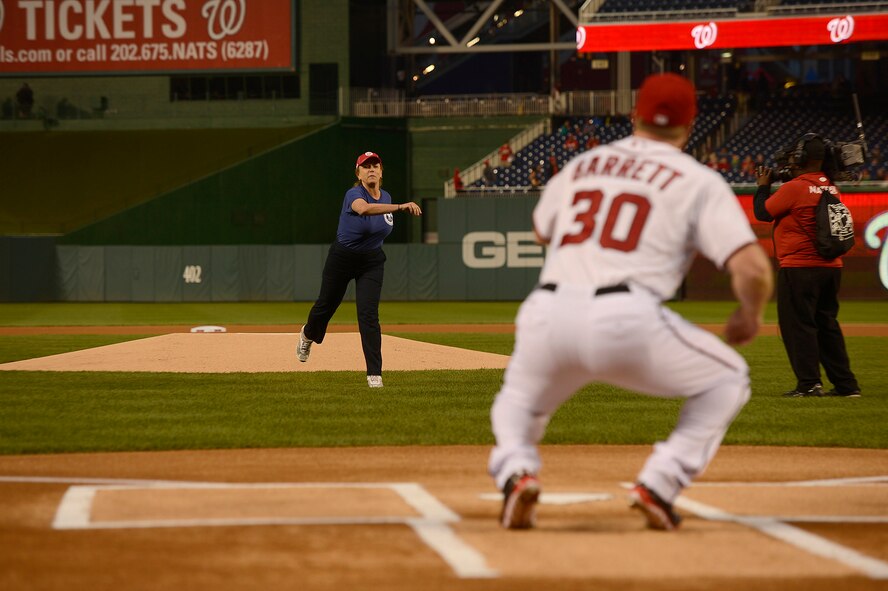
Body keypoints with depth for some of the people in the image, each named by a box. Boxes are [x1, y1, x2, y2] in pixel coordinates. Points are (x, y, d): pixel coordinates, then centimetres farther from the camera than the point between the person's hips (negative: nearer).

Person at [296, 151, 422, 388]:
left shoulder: (385, 197, -2)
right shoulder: (354, 194, -24)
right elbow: (364, 209, -49)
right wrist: (400, 207, -59)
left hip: (371, 262, 3)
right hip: (342, 258, -3)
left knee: (368, 313, -11)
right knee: (326, 304, 17)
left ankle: (374, 373, -11)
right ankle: (309, 335, 52)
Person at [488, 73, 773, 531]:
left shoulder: (581, 165, 24)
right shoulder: (698, 180, 11)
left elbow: (541, 231, 44)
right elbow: (753, 268, 0)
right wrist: (750, 316, 20)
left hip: (546, 316, 4)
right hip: (626, 321, -4)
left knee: (518, 404, 32)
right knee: (727, 380, 20)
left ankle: (516, 471, -2)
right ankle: (659, 485, 3)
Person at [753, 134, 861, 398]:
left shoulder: (794, 188, -14)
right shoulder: (831, 188, 9)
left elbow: (762, 212, -5)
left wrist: (763, 186, 11)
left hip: (799, 268, -8)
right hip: (831, 267, 8)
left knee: (797, 325, -2)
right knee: (828, 324, 14)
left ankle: (809, 383, -8)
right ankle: (846, 384, 13)